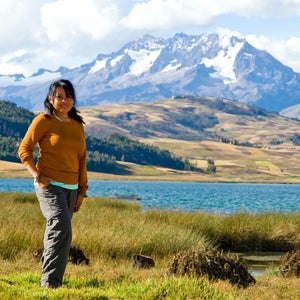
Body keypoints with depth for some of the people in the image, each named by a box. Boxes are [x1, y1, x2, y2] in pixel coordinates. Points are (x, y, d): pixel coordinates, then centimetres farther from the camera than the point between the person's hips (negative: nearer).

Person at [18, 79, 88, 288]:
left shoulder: (78, 125, 14)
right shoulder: (43, 121, -3)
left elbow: (81, 160, 18)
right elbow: (24, 149, -4)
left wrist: (82, 190, 14)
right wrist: (37, 175, -16)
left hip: (71, 187, 6)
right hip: (49, 185, -6)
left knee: (57, 233, 9)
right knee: (61, 226, -21)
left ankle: (51, 279, 16)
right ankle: (50, 281, -19)